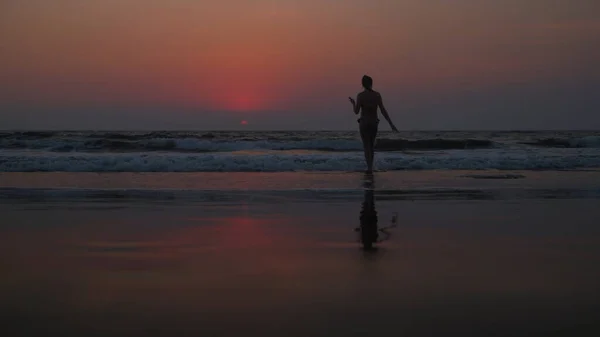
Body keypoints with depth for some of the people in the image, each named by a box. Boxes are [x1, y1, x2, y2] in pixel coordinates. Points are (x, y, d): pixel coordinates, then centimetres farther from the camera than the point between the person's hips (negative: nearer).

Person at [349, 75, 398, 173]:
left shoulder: (360, 95, -10)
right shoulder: (377, 95, -4)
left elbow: (356, 112, -9)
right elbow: (383, 110, -9)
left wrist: (353, 103, 13)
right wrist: (391, 124, -7)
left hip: (364, 123, -3)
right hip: (374, 123, 3)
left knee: (366, 146, 0)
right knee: (371, 145, 20)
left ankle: (369, 168, -14)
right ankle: (370, 167, 22)